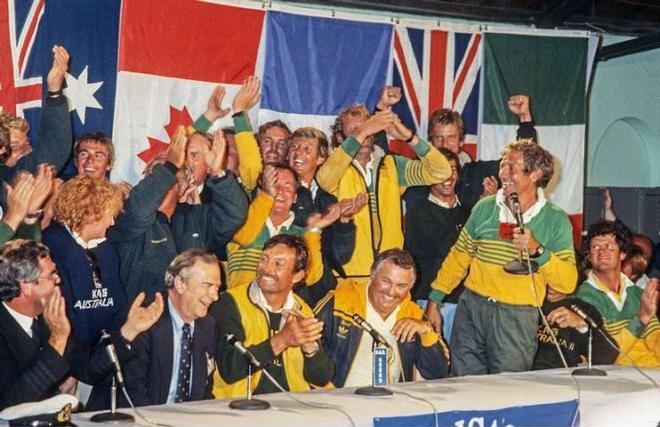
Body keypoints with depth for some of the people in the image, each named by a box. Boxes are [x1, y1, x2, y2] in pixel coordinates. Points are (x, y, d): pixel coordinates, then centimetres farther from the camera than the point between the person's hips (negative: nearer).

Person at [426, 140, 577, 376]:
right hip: (472, 307, 3)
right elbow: (459, 257, 14)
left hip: (518, 318, -2)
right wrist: (434, 300, 10)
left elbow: (568, 283, -7)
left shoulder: (555, 220, -2)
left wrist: (537, 250, -19)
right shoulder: (485, 207, 6)